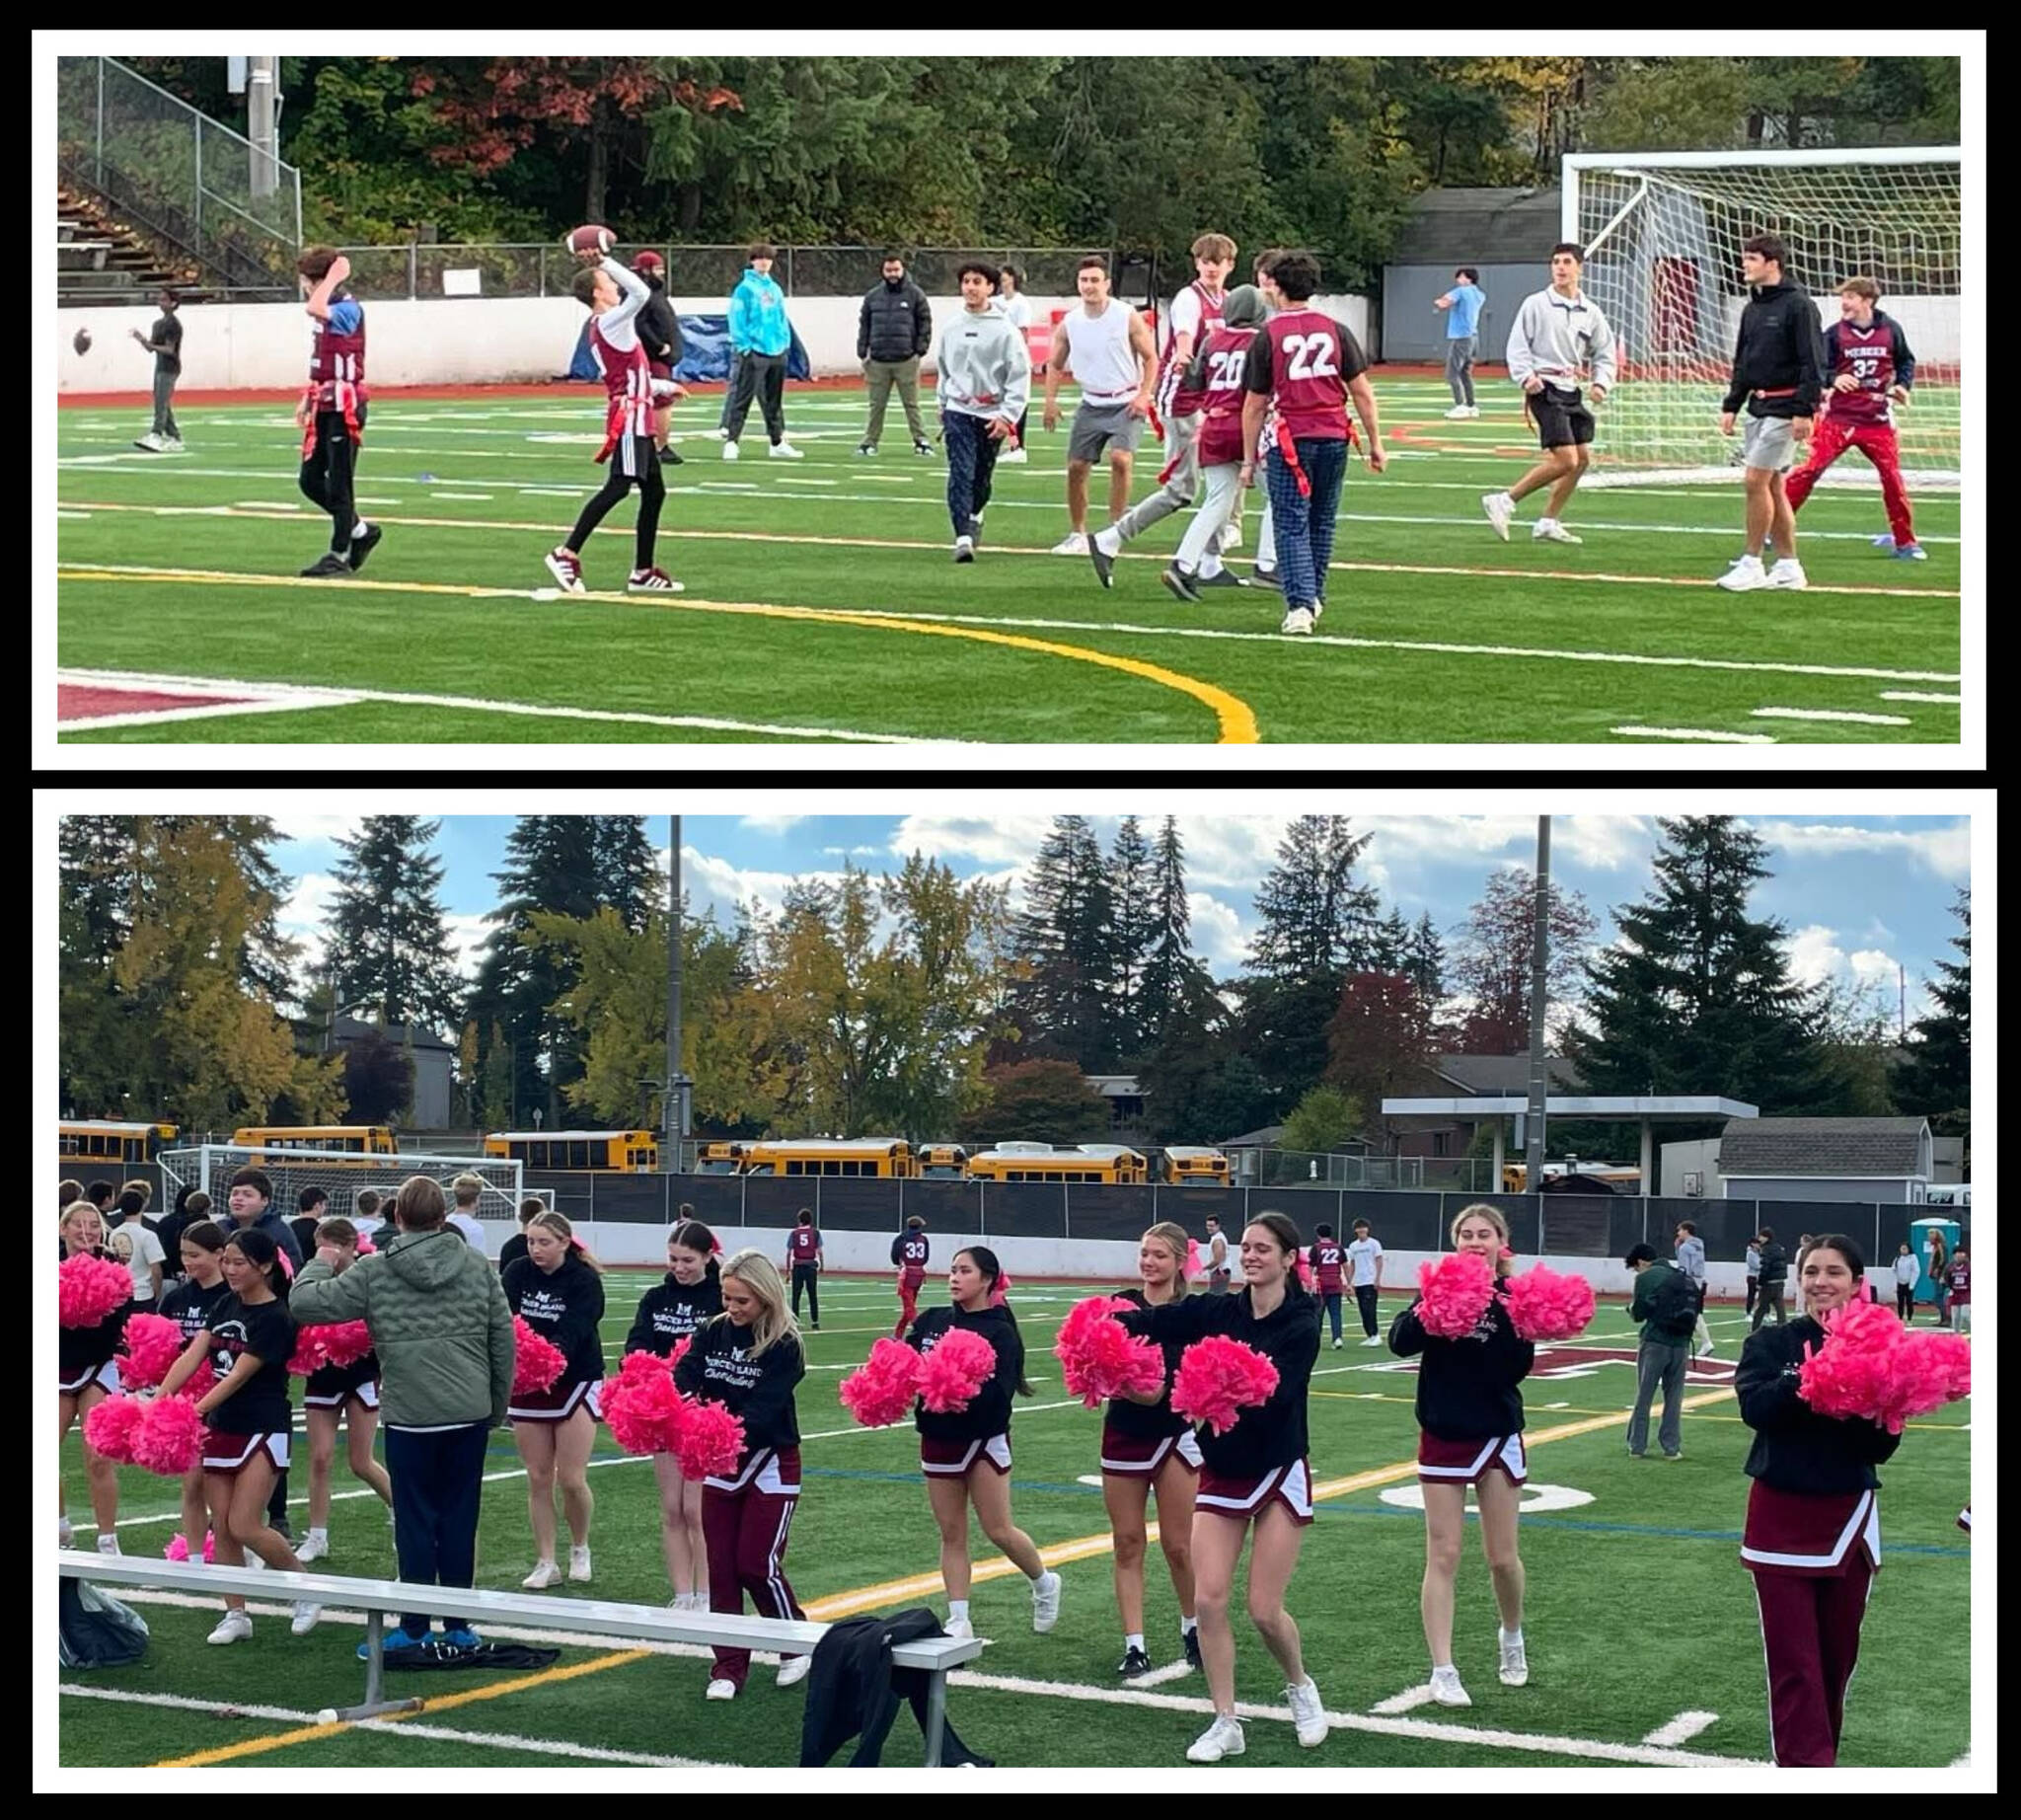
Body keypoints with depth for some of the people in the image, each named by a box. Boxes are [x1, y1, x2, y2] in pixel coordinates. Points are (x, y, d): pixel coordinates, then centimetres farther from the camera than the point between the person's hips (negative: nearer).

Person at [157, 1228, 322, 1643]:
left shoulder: (276, 1318, -15)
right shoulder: (226, 1306, 7)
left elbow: (238, 1377, -20)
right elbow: (192, 1356, -1)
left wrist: (192, 1413, -28)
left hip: (263, 1430, -7)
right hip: (221, 1428, 7)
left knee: (244, 1527, -11)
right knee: (222, 1529, 6)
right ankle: (235, 1615, 15)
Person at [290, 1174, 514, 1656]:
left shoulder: (374, 1272, -6)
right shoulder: (476, 1266, 3)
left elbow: (304, 1303, -6)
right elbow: (503, 1339, 5)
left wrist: (319, 1264, 15)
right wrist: (497, 1407, 16)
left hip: (410, 1416, -3)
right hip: (469, 1413, 3)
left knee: (415, 1520, 4)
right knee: (460, 1517, 10)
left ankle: (415, 1628, 7)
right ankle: (459, 1626, 16)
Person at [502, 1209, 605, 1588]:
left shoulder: (585, 1280, -11)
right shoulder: (517, 1274, -3)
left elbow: (573, 1330, -24)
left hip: (575, 1382, -3)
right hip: (526, 1383, 3)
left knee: (572, 1479, -6)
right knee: (538, 1478, 5)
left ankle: (580, 1547, 21)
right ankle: (545, 1563, 15)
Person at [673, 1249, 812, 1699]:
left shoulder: (783, 1347, -15)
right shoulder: (712, 1333, -1)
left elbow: (761, 1410, -24)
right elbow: (685, 1376, -15)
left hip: (769, 1467, -5)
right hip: (720, 1465, 5)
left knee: (757, 1564, -4)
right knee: (720, 1567, 5)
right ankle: (728, 1667, 12)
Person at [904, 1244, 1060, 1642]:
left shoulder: (1000, 1332, -9)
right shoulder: (932, 1322, 7)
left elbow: (997, 1392, -19)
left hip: (983, 1440, -5)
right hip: (939, 1439, 5)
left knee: (999, 1531, -3)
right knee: (951, 1534, 7)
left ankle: (1044, 1582, 25)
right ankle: (958, 1623, 11)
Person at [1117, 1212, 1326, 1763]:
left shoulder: (1301, 1325, -11)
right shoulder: (1219, 1313, -1)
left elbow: (1275, 1392, -26)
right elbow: (1154, 1321, -15)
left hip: (1277, 1474, -4)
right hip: (1220, 1473, 4)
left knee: (1265, 1609, -4)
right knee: (1208, 1599, -5)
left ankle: (1300, 1688, 27)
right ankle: (1225, 1723, 7)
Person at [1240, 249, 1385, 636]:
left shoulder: (1267, 337, -3)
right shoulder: (1335, 331, 5)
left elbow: (1255, 405, 0)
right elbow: (1362, 391, 5)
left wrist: (1249, 460, 7)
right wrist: (1376, 443, 12)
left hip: (1290, 441, -3)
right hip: (1334, 438, 3)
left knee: (1292, 526, -1)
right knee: (1322, 523, 17)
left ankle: (1300, 605, -13)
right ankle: (1313, 598, 27)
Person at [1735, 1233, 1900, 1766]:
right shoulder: (1771, 1345, -1)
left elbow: (1882, 1448, -5)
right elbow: (1755, 1407, -21)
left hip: (1847, 1519, 2)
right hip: (1781, 1517, -2)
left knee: (1836, 1660, 12)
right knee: (1794, 1663, -7)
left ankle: (1816, 1761, 29)